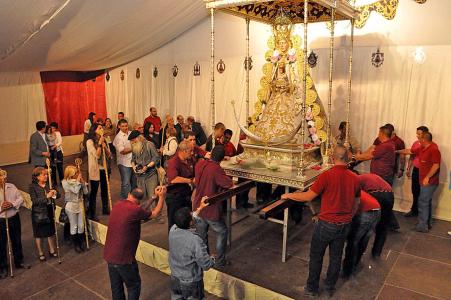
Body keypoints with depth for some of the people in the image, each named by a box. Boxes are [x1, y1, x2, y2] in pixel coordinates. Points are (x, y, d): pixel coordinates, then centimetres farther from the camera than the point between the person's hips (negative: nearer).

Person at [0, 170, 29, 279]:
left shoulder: (11, 186, -1)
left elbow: (20, 198, 1)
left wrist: (12, 204, -17)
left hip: (14, 218, 4)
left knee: (17, 241, 17)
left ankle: (19, 262, 35)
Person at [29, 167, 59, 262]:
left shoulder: (48, 184, -2)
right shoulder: (33, 187, -14)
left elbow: (57, 196, 5)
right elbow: (35, 201, -21)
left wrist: (55, 193, -18)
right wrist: (47, 196, -30)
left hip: (49, 211, 4)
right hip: (38, 214, -4)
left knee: (51, 232, 14)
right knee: (38, 234, 11)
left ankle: (52, 250, 30)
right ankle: (41, 253, 26)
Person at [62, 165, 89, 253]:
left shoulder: (79, 180, 1)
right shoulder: (65, 182, -12)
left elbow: (86, 192, -2)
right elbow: (75, 190, -21)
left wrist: (83, 182, -12)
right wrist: (78, 181, -17)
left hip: (80, 204, 4)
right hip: (71, 206, -4)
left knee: (81, 226, 9)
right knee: (74, 226, 7)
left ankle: (80, 243, 26)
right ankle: (75, 245, 23)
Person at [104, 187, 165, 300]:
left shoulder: (117, 205, 1)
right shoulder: (135, 210, -21)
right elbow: (155, 214, -3)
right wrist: (161, 197, 7)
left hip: (109, 255, 7)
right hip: (123, 258, -7)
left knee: (116, 287, 21)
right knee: (134, 286, 14)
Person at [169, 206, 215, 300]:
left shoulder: (172, 230, -16)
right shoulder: (195, 240, -33)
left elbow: (184, 221, 6)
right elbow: (206, 265, -23)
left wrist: (200, 208, 16)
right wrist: (212, 259, -1)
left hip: (175, 279, 5)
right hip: (191, 283, -5)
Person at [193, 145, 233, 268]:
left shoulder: (199, 164, -3)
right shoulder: (216, 169, -24)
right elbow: (231, 184, -22)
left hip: (197, 207, 6)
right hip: (211, 210, -6)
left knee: (201, 235, 19)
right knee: (222, 232, 15)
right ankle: (220, 261, 20)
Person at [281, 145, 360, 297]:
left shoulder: (327, 175, -20)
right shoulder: (355, 178, -3)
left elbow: (308, 196, -14)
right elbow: (356, 203, 10)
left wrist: (289, 195, 0)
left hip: (327, 224, -5)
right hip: (344, 225, 5)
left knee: (316, 256, 13)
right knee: (336, 257, 19)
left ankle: (312, 288, 25)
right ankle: (330, 287, 35)